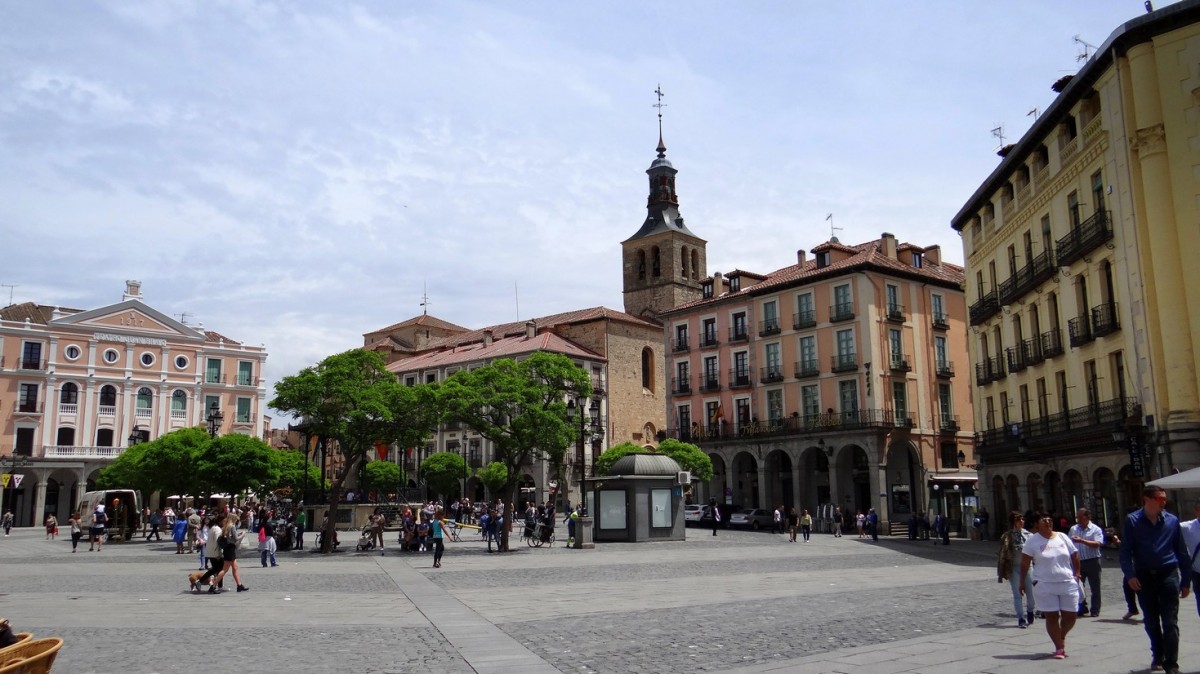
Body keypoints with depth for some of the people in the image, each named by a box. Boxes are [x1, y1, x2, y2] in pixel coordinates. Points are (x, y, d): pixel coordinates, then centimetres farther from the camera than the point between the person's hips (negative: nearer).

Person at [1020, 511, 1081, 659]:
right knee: (1051, 617, -3)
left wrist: (1076, 574, 5)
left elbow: (1075, 556, 13)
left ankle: (1062, 637, 34)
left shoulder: (1062, 537, 6)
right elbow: (1025, 562, -4)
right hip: (1045, 586, -3)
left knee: (1070, 616, 6)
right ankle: (1059, 648, 10)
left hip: (1068, 583, 3)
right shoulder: (1033, 540, -5)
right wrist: (1022, 581, -5)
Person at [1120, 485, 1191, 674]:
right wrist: (1130, 575, -15)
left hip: (1168, 575, 0)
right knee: (1151, 621, 14)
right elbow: (1125, 550, -4)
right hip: (1144, 577, 1)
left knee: (1170, 622, -3)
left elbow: (1181, 551, 6)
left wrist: (1186, 581, 5)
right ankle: (1158, 655, 32)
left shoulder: (1172, 521, 2)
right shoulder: (1133, 521, -2)